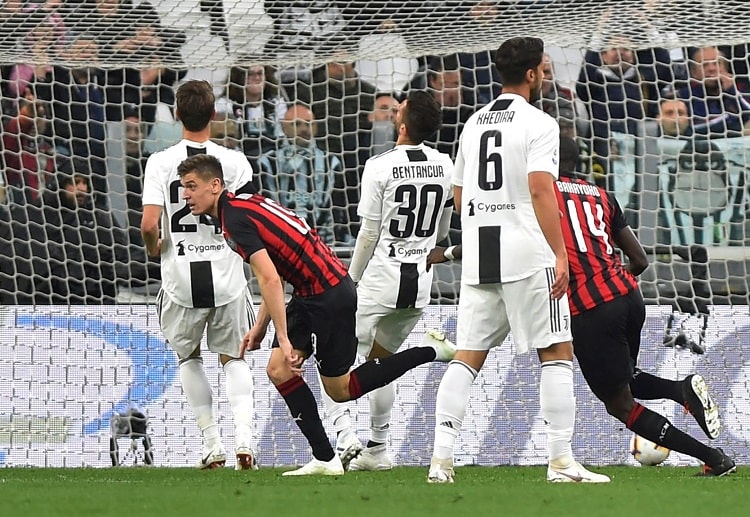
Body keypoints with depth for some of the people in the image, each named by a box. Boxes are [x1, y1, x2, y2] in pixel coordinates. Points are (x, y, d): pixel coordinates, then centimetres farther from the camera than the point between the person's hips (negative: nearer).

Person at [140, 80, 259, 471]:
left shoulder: (160, 162, -7)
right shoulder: (235, 161, -4)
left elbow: (149, 224, -14)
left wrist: (154, 247, 8)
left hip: (181, 280, -1)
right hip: (226, 277, 1)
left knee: (188, 358, 21)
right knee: (233, 358, 17)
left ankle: (212, 444, 15)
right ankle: (244, 435, -4)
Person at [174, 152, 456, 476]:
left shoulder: (236, 219, -19)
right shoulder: (245, 204, 12)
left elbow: (270, 280, -27)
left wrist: (284, 341, -26)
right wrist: (261, 325, 19)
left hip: (329, 296, -10)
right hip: (310, 293, 10)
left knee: (340, 390, 3)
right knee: (278, 370, 5)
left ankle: (431, 352, 10)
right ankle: (324, 458, 4)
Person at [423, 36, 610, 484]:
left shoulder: (474, 123, 15)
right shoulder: (537, 123, -6)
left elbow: (459, 196, 21)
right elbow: (541, 190, -17)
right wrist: (561, 254, -19)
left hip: (478, 258, 6)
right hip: (527, 255, -6)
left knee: (468, 356, 7)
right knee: (557, 354, 0)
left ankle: (442, 458, -1)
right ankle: (561, 461, -5)